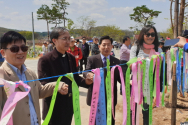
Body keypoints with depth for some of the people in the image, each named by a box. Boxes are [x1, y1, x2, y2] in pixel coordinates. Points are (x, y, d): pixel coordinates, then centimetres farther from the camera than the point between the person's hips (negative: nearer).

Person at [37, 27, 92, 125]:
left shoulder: (71, 58, 6)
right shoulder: (45, 60, -15)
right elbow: (43, 85, -18)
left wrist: (86, 81, -8)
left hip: (69, 105, 6)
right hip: (54, 106, -6)